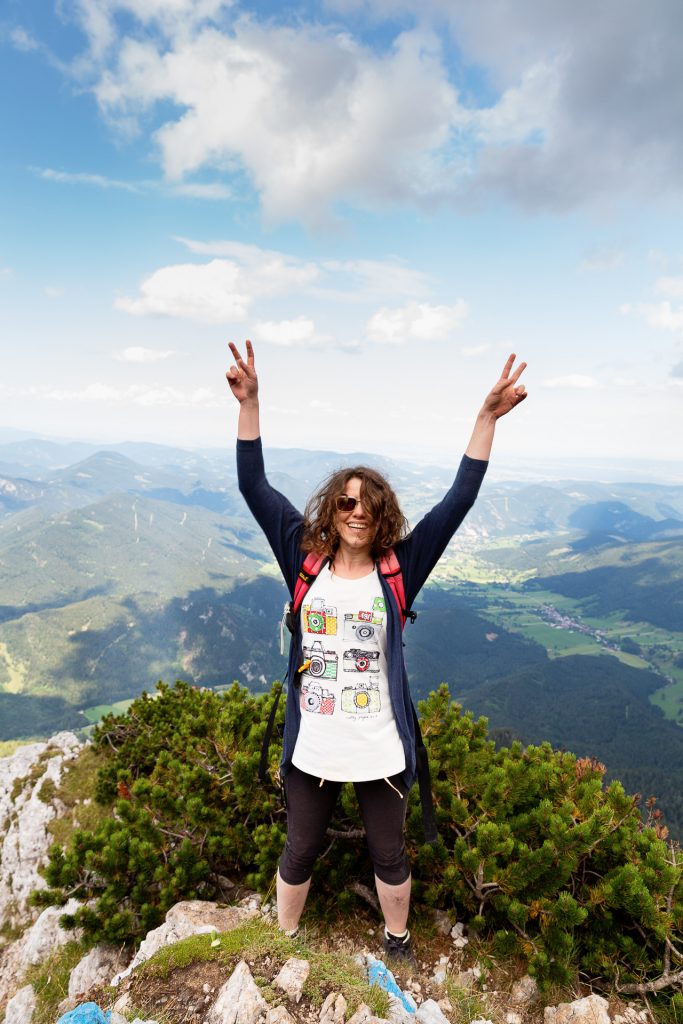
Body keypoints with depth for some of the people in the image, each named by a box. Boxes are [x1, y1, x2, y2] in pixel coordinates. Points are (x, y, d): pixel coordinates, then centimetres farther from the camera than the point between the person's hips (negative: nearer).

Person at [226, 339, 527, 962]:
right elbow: (255, 487, -10)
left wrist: (488, 417, -19)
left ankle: (398, 940, 51)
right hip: (312, 745, 1)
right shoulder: (304, 560, -7)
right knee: (300, 852, 22)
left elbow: (459, 501, -13)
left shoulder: (399, 570, -8)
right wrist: (250, 403, -18)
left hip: (380, 747, 0)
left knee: (389, 854, 22)